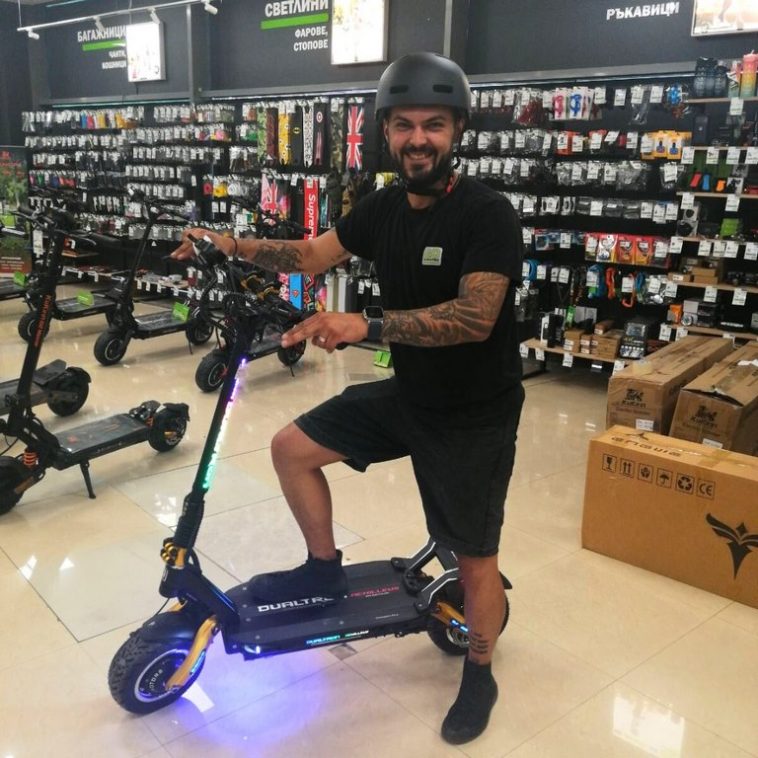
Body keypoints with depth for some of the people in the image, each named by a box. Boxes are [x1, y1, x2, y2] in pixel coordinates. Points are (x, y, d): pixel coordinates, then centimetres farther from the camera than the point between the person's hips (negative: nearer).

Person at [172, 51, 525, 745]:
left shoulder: (487, 214, -21)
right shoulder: (384, 207, 0)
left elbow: (475, 318, -33)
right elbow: (313, 254, 7)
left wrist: (366, 324, -43)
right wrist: (235, 246, -7)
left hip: (475, 414, -6)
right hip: (406, 394, 6)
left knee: (475, 556, 6)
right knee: (293, 447, 3)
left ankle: (479, 677, 33)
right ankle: (325, 568, 24)